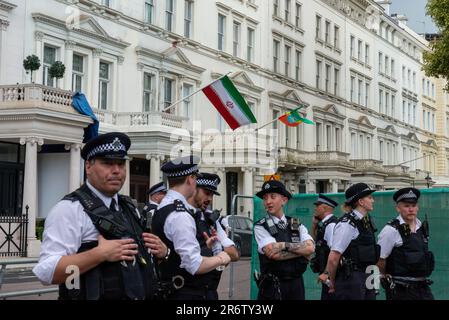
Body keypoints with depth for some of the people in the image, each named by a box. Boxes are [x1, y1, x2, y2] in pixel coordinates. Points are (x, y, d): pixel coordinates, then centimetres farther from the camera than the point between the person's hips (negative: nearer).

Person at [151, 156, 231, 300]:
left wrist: (205, 245, 26)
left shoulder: (162, 208, 9)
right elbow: (195, 265, -23)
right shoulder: (180, 215, -20)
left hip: (170, 290, 9)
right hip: (186, 293, -9)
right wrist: (220, 259, -6)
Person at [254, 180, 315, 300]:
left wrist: (284, 245, -15)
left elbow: (310, 248, -7)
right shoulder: (260, 227, -4)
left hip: (296, 285, 4)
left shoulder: (297, 225, 9)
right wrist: (301, 251, -8)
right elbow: (273, 254, -17)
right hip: (272, 286, -3)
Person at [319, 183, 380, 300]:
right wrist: (332, 282, -3)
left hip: (366, 278, 8)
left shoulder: (367, 221, 11)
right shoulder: (347, 224, -15)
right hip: (351, 278, -8)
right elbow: (333, 258, -16)